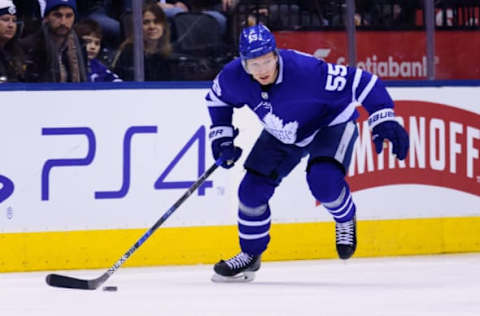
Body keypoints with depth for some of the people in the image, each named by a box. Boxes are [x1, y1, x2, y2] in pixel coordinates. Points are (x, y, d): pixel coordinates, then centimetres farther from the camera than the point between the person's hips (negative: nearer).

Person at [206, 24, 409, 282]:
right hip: (281, 134, 5)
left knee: (323, 180, -30)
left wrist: (383, 120, -41)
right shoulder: (233, 77, -23)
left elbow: (360, 82, -36)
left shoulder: (306, 71, -39)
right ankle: (250, 255, 22)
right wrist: (222, 139, -4)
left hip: (331, 124, -5)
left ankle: (345, 219, 5)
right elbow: (217, 99, 2)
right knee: (252, 189, -1)